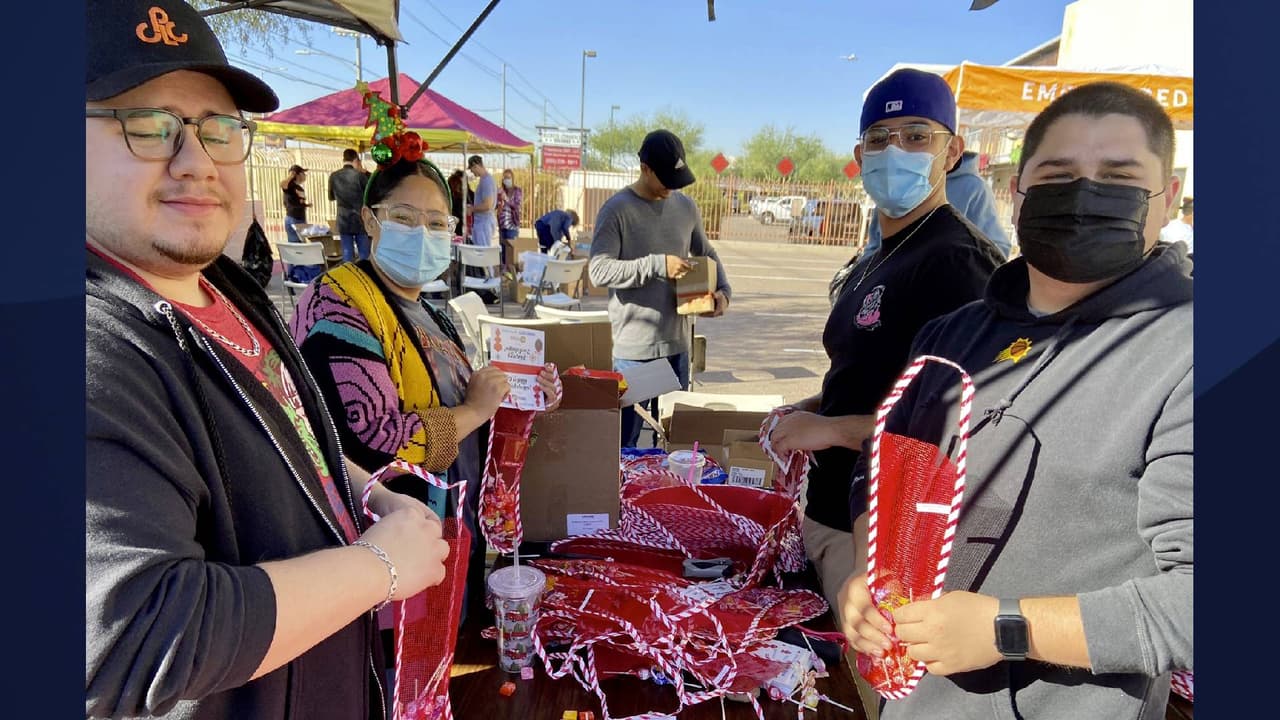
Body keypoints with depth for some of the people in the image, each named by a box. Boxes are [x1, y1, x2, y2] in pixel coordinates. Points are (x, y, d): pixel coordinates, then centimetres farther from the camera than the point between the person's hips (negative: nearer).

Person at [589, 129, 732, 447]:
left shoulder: (686, 206, 8)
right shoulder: (617, 210, -9)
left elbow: (706, 254, 21)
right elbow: (599, 271, -16)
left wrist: (723, 290, 3)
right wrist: (657, 265, -21)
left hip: (678, 344, 6)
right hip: (632, 348, -5)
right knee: (625, 439, 3)